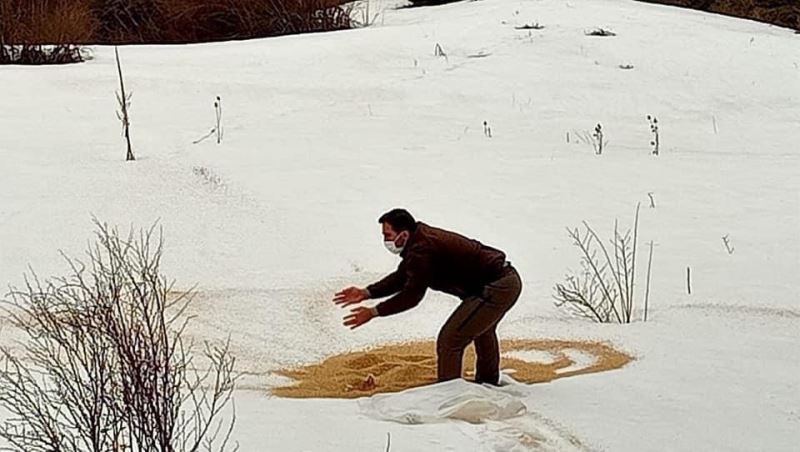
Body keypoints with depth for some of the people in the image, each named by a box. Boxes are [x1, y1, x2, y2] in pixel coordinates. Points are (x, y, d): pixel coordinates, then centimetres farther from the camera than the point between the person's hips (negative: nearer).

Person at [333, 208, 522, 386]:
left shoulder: (421, 250, -24)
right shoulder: (420, 240, 8)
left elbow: (412, 295, -22)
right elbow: (401, 278, 14)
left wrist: (373, 312, -17)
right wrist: (366, 293, 6)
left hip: (496, 289, -11)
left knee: (449, 341, -10)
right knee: (482, 328, 36)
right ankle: (488, 384, 57)